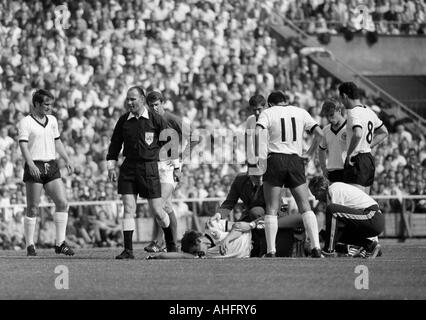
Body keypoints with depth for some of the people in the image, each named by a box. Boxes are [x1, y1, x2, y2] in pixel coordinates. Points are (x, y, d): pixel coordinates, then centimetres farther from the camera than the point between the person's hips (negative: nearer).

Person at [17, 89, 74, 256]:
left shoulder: (52, 120, 15)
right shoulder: (26, 122, -5)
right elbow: (23, 145, -15)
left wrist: (67, 160, 16)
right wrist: (31, 164, -29)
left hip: (51, 166, 6)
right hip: (34, 168, -6)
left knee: (62, 203, -5)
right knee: (33, 208, -3)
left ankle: (60, 243, -1)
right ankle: (30, 245, 4)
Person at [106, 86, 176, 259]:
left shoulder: (155, 119, -3)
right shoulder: (123, 120, 6)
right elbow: (115, 144, 15)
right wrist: (111, 166, 9)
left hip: (149, 168, -3)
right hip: (128, 168, 3)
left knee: (157, 211, 1)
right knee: (128, 210, -5)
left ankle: (171, 243, 25)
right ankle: (128, 250, -4)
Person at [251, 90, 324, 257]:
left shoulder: (268, 113, 4)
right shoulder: (300, 112, 13)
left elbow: (258, 133, -14)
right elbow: (319, 133, 6)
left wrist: (259, 158, -9)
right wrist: (309, 154, 13)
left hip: (275, 161, -2)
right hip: (296, 160, 2)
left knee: (271, 209, 1)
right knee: (305, 207, 5)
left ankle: (271, 251, -6)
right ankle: (316, 248, -4)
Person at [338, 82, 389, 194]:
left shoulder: (353, 112, -15)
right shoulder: (369, 112, 13)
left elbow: (358, 134, -32)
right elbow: (384, 132, 25)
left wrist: (349, 154, -21)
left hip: (357, 160, -9)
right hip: (369, 158, 9)